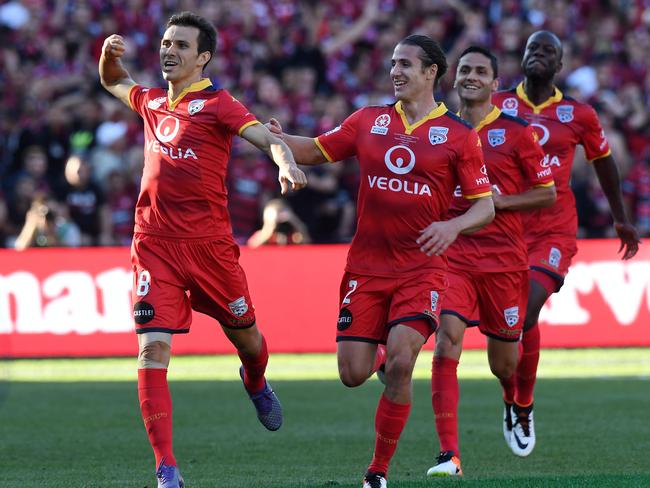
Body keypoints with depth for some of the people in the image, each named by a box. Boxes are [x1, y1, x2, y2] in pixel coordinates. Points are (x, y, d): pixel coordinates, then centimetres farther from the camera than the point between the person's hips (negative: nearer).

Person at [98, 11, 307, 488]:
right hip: (154, 243, 3)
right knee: (152, 349, -12)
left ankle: (256, 382, 54)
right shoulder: (152, 102, 13)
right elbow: (112, 82, 34)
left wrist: (286, 162, -40)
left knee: (244, 336, 15)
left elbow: (266, 137, -18)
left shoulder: (217, 103, -3)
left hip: (208, 242, -3)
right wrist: (109, 55, 12)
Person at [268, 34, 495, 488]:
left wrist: (454, 225, -20)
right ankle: (380, 356, 36)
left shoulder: (459, 135, 0)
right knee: (353, 374, -3)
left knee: (400, 362, -19)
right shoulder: (370, 121, 8)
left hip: (422, 268, -3)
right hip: (367, 266, 3)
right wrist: (278, 137, -7)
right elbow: (317, 151, 13)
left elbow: (485, 206, 1)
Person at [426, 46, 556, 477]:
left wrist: (497, 201, -13)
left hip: (504, 259, -2)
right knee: (446, 344, -19)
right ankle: (449, 456, -20)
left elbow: (548, 193, 0)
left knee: (504, 365, 7)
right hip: (452, 256, 2)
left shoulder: (517, 132, -1)